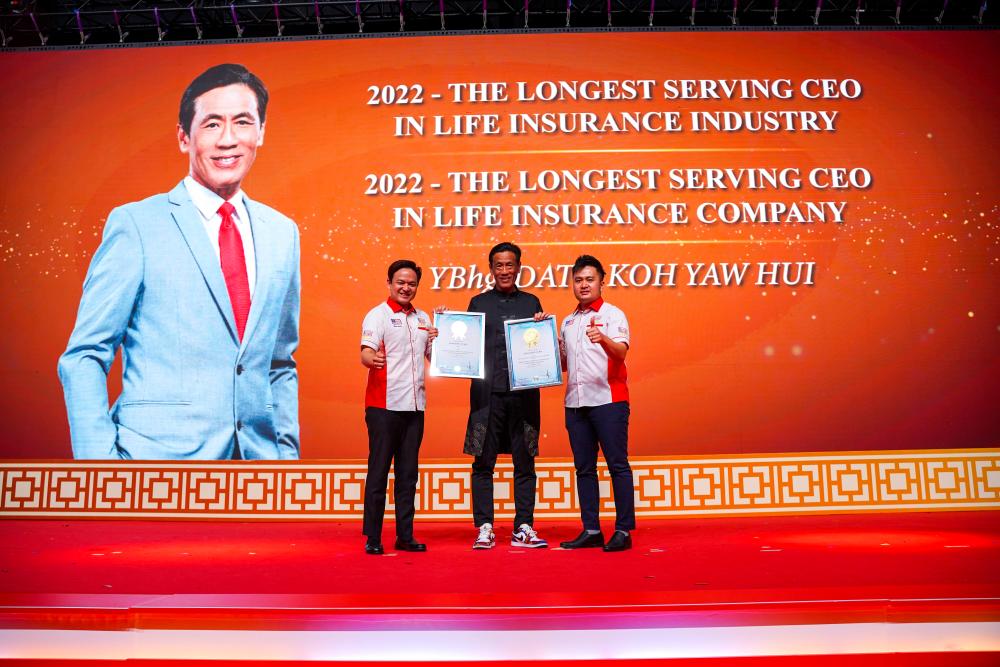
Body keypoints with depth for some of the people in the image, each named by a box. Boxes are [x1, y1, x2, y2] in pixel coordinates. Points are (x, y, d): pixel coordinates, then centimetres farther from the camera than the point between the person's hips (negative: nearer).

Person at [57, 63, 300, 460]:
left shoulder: (283, 234, 7)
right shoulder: (134, 224, -6)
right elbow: (83, 359, -5)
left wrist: (288, 454, 7)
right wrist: (99, 458, -12)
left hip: (258, 453, 4)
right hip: (158, 451, -3)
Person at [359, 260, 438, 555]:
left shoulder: (423, 319, 15)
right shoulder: (378, 315, -3)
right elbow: (366, 352, -16)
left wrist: (440, 339, 2)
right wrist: (372, 358, -39)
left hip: (414, 405, 6)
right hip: (384, 406, -6)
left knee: (408, 473, 9)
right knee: (378, 471, -1)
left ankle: (405, 535, 16)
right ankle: (372, 538, 6)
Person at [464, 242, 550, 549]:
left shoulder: (531, 302, 14)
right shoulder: (478, 303, 13)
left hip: (524, 393, 1)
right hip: (487, 393, -1)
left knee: (524, 462, 4)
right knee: (483, 462, 1)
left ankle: (523, 529, 11)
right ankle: (484, 529, 8)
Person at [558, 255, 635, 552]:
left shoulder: (613, 315, 0)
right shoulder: (568, 322, 18)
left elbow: (621, 351, -17)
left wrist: (603, 338, -36)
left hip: (608, 400, -6)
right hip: (575, 402, 6)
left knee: (617, 465, -4)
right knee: (584, 468, 7)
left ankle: (623, 530, 1)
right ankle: (591, 530, 13)